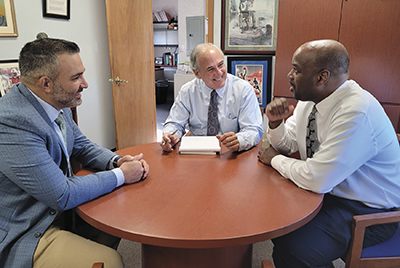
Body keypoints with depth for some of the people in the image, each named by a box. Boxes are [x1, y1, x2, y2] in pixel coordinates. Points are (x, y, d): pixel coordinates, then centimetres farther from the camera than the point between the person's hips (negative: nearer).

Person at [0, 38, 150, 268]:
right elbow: (61, 196, -28)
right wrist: (121, 175, -18)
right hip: (24, 236, -8)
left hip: (59, 209, 8)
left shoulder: (57, 104, -5)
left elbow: (82, 146, 11)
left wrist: (117, 161, -8)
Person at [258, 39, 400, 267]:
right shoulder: (309, 101, -1)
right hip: (326, 191, 8)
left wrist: (275, 159, -14)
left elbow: (317, 179, -31)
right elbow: (285, 144, 11)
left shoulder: (357, 113, -29)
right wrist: (276, 121, -10)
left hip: (368, 211, -8)